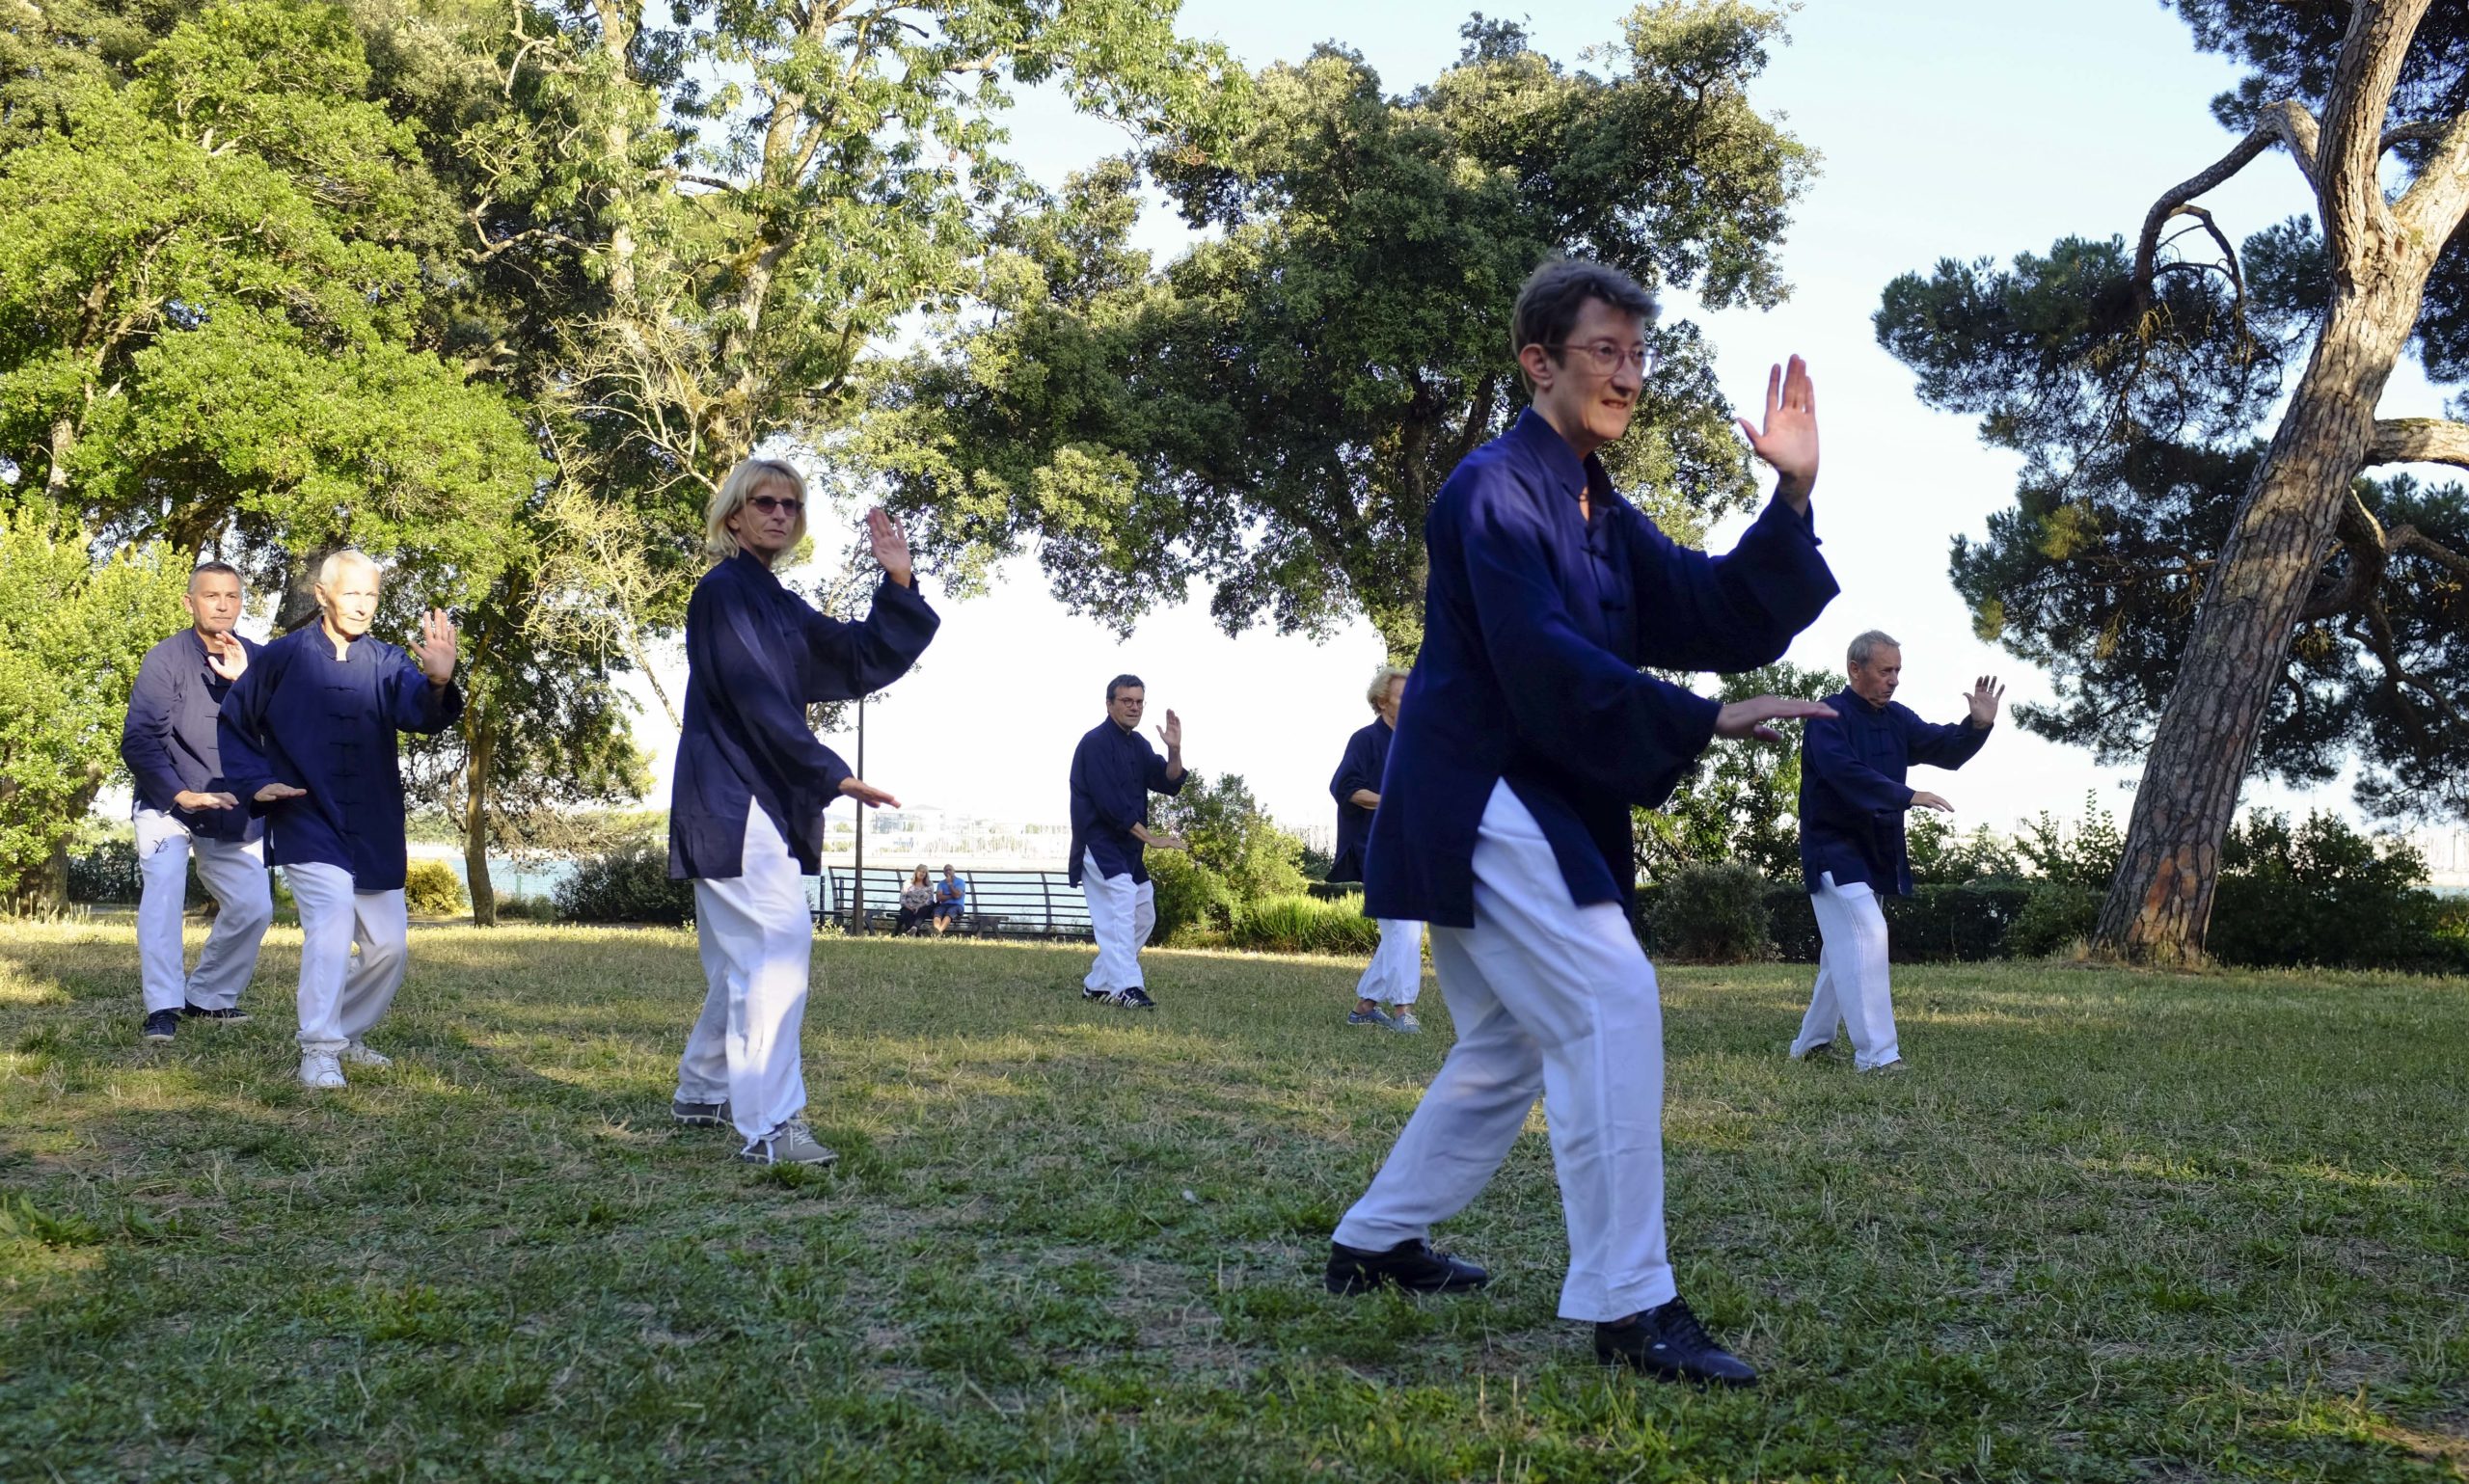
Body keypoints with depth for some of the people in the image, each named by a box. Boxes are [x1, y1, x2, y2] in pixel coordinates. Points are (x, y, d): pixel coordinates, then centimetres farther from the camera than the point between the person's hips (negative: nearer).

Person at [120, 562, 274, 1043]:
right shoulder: (165, 659, -12)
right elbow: (138, 739, -16)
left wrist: (244, 682, -29)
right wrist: (180, 794, -27)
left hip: (234, 811, 4)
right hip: (167, 803, -4)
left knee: (253, 905, 0)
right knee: (163, 890, -22)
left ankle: (206, 997, 19)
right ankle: (162, 1009, -21)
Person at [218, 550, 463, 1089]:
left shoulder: (387, 662, 2)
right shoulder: (282, 658, -2)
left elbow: (419, 711, -19)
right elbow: (235, 723, 9)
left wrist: (438, 684, -41)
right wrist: (255, 782, -4)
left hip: (375, 832, 4)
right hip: (307, 824, -4)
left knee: (390, 946, 7)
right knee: (332, 914, -25)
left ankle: (347, 1035, 31)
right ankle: (318, 1051, -21)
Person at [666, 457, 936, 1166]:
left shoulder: (783, 607, 18)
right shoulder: (723, 592, -8)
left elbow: (867, 663, 11)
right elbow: (755, 697, -16)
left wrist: (899, 584, -2)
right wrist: (832, 774, -16)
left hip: (763, 802, 10)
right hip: (733, 800, -10)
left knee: (745, 959, 17)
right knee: (777, 948, -17)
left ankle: (702, 1093, 32)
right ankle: (768, 1126, -19)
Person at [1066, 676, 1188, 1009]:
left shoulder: (1138, 744, 12)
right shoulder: (1095, 743, -16)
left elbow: (1170, 784, 5)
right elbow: (1110, 802, -22)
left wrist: (1174, 750, -14)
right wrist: (1150, 838, -21)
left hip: (1128, 847, 10)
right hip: (1099, 843, -9)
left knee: (1143, 916, 12)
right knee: (1119, 911, -21)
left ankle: (1097, 984, 20)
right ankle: (1126, 989, -26)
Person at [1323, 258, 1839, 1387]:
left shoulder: (1602, 516, 14)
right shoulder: (1495, 490, -13)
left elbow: (1728, 621, 5)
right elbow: (1545, 667, -23)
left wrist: (1791, 498, -7)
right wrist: (1704, 724, -21)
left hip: (1536, 808, 10)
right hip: (1478, 797, -10)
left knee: (1510, 1044, 18)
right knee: (1613, 1007, -18)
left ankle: (1375, 1242, 31)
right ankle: (1628, 1306, -15)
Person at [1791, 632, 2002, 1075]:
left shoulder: (1896, 719, 8)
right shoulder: (1829, 717, -16)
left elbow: (1946, 750, 5)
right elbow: (1847, 772, -30)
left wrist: (1978, 725, -15)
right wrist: (1908, 797, -36)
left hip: (1874, 851, 9)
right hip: (1833, 848, -9)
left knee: (1845, 947, 16)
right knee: (1867, 935, -18)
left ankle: (1812, 1042, 30)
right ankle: (1875, 1054, -18)